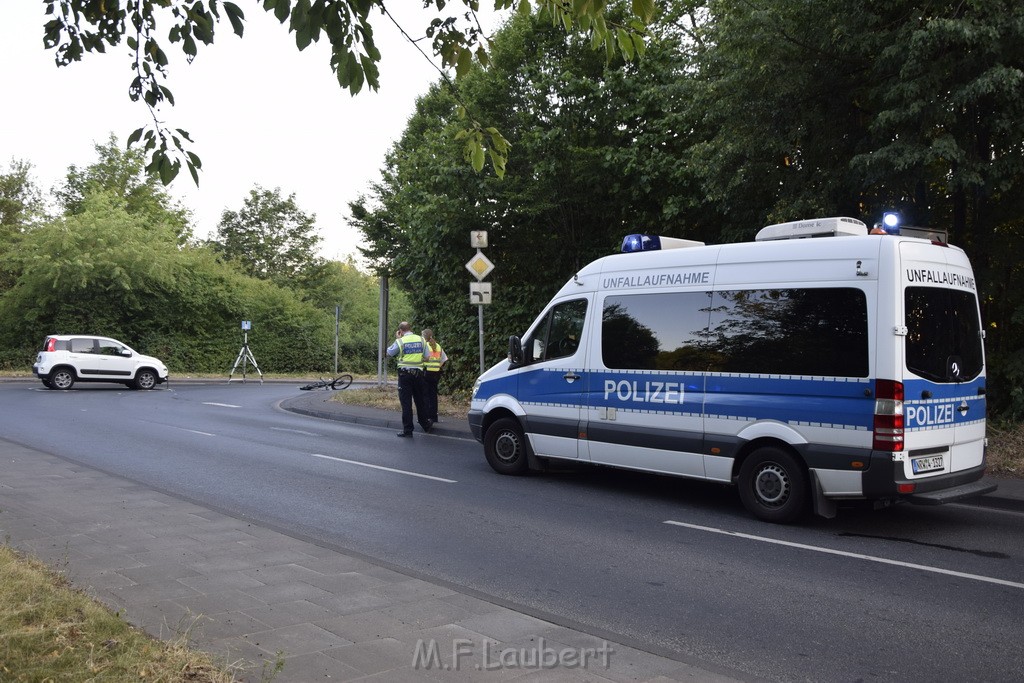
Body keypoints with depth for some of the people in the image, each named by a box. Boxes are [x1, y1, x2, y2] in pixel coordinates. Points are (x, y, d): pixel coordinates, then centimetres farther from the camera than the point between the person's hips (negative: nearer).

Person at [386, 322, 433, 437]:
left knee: (406, 402, 0)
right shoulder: (421, 339, 3)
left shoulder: (400, 341, -7)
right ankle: (426, 425, 25)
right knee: (420, 401, 16)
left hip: (405, 373, -3)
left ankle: (407, 429, 1)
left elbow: (389, 353, 4)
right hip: (418, 373, 3)